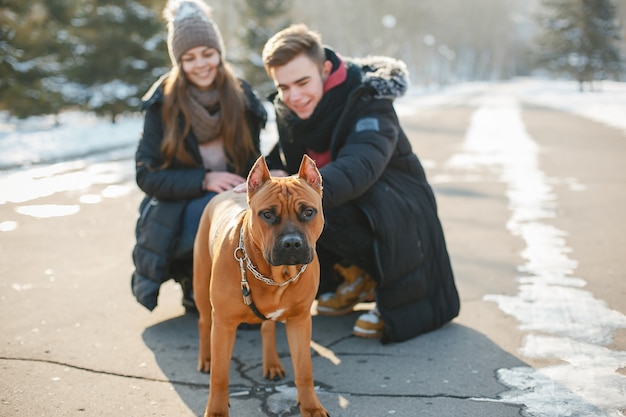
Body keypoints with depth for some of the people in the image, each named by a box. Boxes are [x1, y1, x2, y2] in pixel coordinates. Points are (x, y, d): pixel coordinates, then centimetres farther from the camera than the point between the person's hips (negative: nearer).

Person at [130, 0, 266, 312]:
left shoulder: (243, 99, 1)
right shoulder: (163, 104, -8)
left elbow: (252, 166, 7)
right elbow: (147, 176, -10)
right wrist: (205, 180, -23)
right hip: (177, 214, -3)